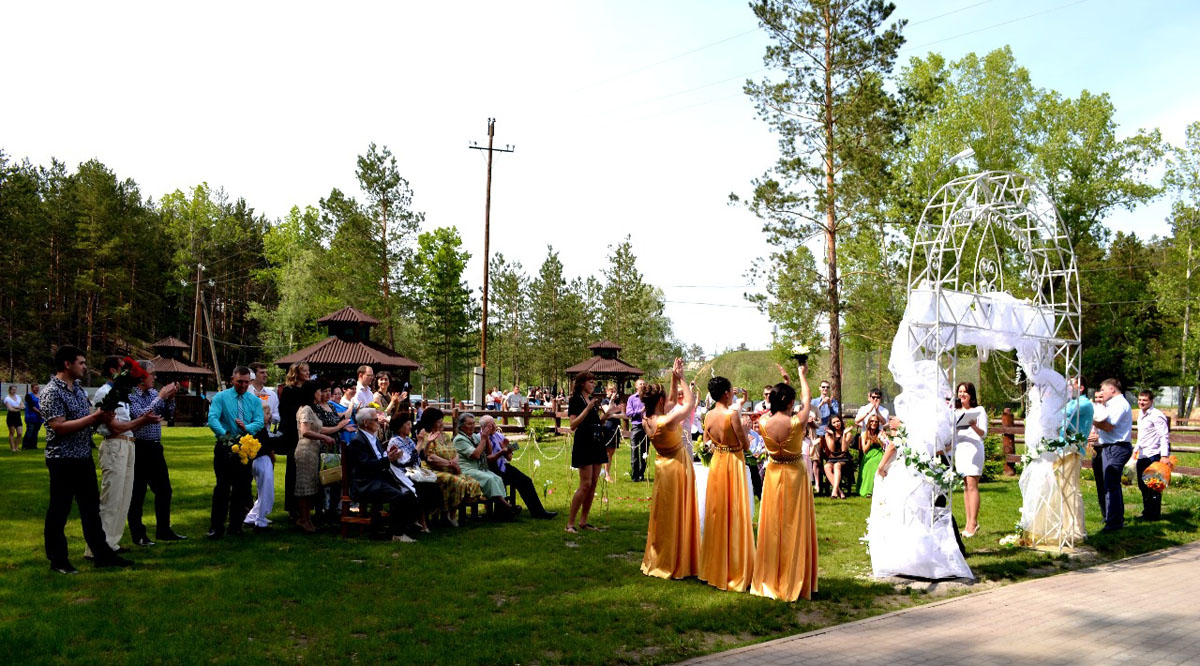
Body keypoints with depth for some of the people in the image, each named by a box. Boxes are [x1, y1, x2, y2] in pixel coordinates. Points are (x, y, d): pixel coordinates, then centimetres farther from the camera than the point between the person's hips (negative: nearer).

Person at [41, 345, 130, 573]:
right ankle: (57, 560, 13)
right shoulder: (51, 392, -14)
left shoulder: (78, 389, 12)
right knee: (59, 511, 3)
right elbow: (59, 427, -22)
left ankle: (102, 553, 20)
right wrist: (94, 417, -21)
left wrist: (101, 417, 0)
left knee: (91, 507, 13)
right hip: (63, 461, -9)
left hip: (84, 458, 9)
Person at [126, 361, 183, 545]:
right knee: (137, 494, 3)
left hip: (155, 447, 8)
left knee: (164, 489, 13)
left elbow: (167, 415, 14)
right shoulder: (130, 395, -13)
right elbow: (141, 416, -25)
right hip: (139, 449, -8)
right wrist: (160, 397, -20)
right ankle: (138, 535, 12)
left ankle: (163, 530, 23)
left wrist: (170, 398, -2)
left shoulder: (153, 393, 8)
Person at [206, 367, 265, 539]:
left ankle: (236, 526, 17)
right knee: (222, 486, -6)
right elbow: (212, 418, -15)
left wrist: (247, 428, -26)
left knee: (242, 487, 7)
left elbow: (259, 422, -4)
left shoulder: (255, 400, 8)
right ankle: (216, 527, 1)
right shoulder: (221, 397, 0)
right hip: (225, 447, -3)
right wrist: (224, 434, -31)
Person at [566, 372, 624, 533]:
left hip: (596, 444, 8)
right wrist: (588, 408, -23)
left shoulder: (593, 400, 16)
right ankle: (570, 523, -7)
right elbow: (573, 425, -18)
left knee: (593, 484, 7)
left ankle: (583, 521, 14)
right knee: (585, 484, -12)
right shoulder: (576, 400, -7)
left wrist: (607, 413, 9)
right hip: (583, 444, -8)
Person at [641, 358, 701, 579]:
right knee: (677, 516, 4)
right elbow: (690, 402, -19)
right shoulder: (667, 422, -28)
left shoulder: (647, 420, -5)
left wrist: (675, 379, 3)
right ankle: (674, 563, 14)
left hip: (662, 467, 7)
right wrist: (681, 379, -12)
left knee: (663, 515, 18)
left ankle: (658, 560, 29)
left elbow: (674, 401, 8)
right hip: (677, 468, -7)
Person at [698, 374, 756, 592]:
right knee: (734, 515, 2)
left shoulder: (708, 416, 0)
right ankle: (734, 570, 7)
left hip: (716, 463, 6)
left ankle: (714, 567, 24)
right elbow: (746, 445, -13)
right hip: (734, 463, -6)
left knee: (717, 513, 14)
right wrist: (743, 428, 4)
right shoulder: (732, 414, -19)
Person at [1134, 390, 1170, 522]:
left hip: (1153, 455, -9)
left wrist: (1164, 456, -23)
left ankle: (1154, 515, 5)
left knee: (1153, 487, -3)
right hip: (1142, 456, 9)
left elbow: (1164, 436, -16)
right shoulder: (1141, 414, 16)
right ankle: (1147, 512, 22)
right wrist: (1136, 449, 23)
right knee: (1143, 486, 13)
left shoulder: (1157, 415, -11)